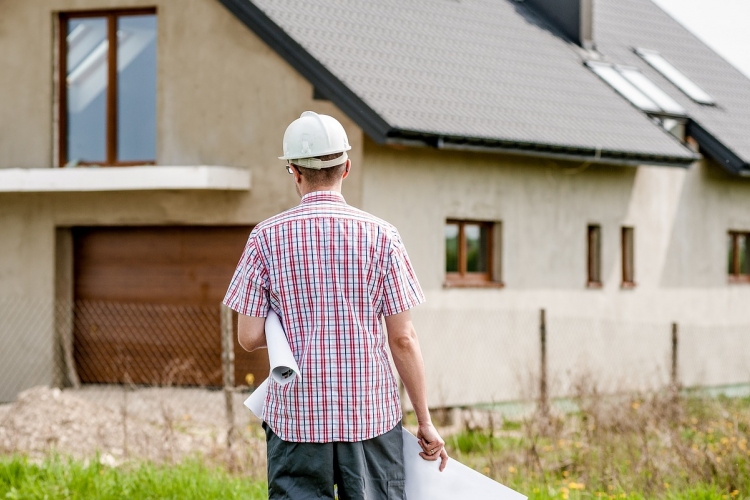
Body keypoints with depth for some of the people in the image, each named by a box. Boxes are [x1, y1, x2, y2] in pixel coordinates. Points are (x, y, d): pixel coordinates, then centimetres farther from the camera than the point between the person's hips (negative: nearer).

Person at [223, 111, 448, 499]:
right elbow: (402, 338, -2)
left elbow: (249, 337, -2)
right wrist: (425, 421, 5)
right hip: (371, 414, 0)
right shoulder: (381, 236, -2)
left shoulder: (267, 237, -2)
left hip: (296, 415, 0)